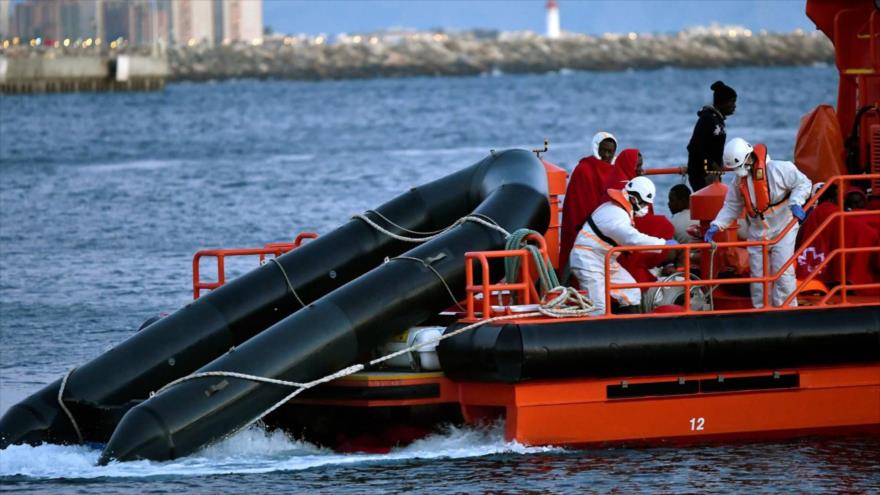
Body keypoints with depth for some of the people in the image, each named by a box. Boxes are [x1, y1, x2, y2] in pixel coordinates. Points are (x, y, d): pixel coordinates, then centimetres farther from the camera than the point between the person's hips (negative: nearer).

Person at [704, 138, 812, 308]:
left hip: (782, 230, -5)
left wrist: (795, 203, -25)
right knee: (758, 275, 6)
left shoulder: (779, 169, -16)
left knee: (782, 271, -11)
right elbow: (731, 207, 6)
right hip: (757, 233, 5)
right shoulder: (739, 180, 3)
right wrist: (716, 225, -7)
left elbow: (803, 184, -9)